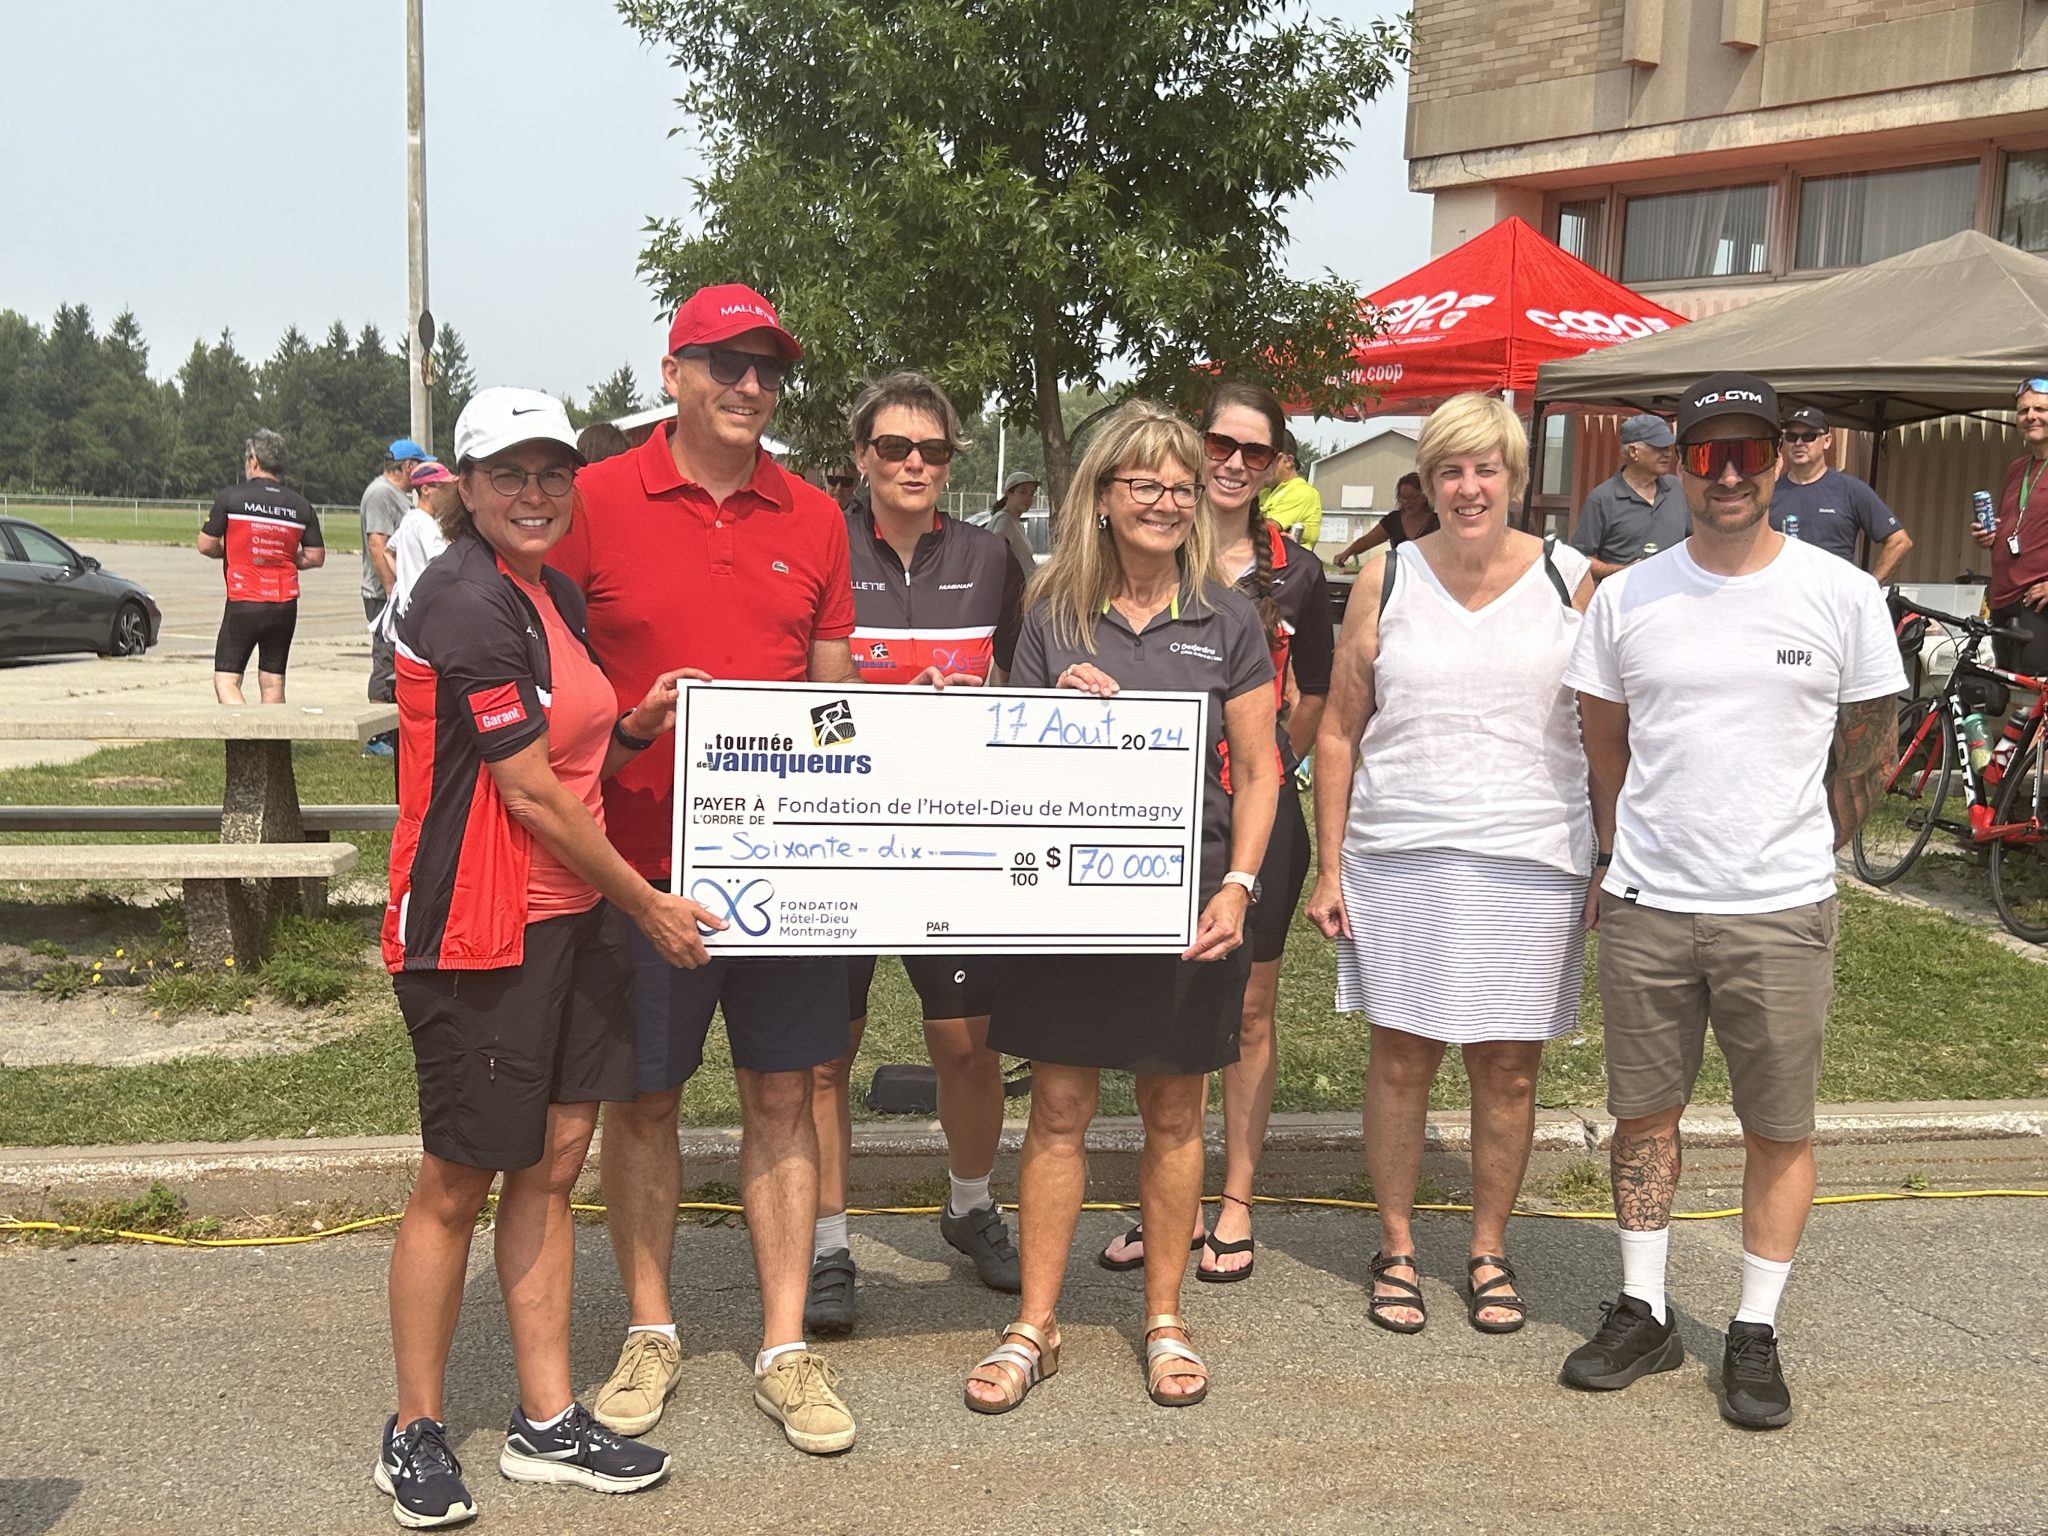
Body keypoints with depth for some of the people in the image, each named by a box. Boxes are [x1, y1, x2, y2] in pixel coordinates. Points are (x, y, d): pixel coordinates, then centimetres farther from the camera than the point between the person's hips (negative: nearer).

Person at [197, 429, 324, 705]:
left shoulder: (231, 497, -5)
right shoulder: (301, 506, 5)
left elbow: (206, 546, -2)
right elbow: (316, 557, 7)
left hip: (244, 604, -4)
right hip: (285, 605, 4)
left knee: (226, 680, 1)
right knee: (273, 683, 9)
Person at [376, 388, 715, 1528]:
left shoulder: (557, 595, 12)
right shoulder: (466, 601, -16)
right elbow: (529, 792, -17)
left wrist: (637, 725, 2)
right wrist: (646, 902, -9)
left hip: (573, 915, 8)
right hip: (477, 930, -8)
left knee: (555, 1164, 11)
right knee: (459, 1181, 3)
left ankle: (548, 1423, 21)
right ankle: (416, 1433, 19)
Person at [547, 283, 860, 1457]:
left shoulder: (815, 518, 7)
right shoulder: (598, 502, -3)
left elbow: (835, 686, 12)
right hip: (644, 857, -2)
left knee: (783, 1096, 8)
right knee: (644, 1101, 10)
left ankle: (786, 1348, 19)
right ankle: (651, 1334, 27)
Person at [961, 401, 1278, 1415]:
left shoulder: (1226, 619, 2)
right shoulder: (1055, 616, 4)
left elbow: (1257, 772, 3)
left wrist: (1237, 888, -8)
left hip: (1187, 898, 0)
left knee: (1174, 1113, 9)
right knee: (1059, 1107, 4)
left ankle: (1163, 1321, 24)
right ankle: (1035, 1328, 15)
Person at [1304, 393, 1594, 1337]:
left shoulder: (1569, 579, 4)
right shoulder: (1386, 579, 4)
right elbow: (1339, 731, 6)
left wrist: (1611, 862, 2)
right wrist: (1329, 866, 2)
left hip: (1531, 860, 0)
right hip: (1399, 858, 0)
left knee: (1508, 1067, 7)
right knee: (1401, 1056, 5)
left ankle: (1489, 1252, 23)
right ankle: (1395, 1250, 20)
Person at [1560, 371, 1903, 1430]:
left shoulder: (1842, 595, -2)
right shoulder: (1626, 598, 2)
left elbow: (1868, 756, 7)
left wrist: (1789, 859, 8)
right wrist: (1628, 859, 10)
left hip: (1780, 915, -1)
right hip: (1645, 908, 2)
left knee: (1780, 1130, 6)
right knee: (1644, 1112, 10)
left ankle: (1755, 1335, 20)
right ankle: (1643, 1314, 24)